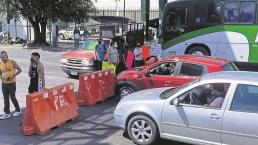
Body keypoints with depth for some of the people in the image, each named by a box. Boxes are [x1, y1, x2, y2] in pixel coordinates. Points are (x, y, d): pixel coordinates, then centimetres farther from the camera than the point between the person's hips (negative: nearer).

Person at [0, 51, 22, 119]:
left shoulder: (12, 62, -8)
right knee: (6, 98, 6)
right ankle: (7, 113, 13)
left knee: (12, 97, 0)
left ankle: (18, 110, 20)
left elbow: (19, 70, -9)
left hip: (12, 83, -5)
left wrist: (13, 76, -18)